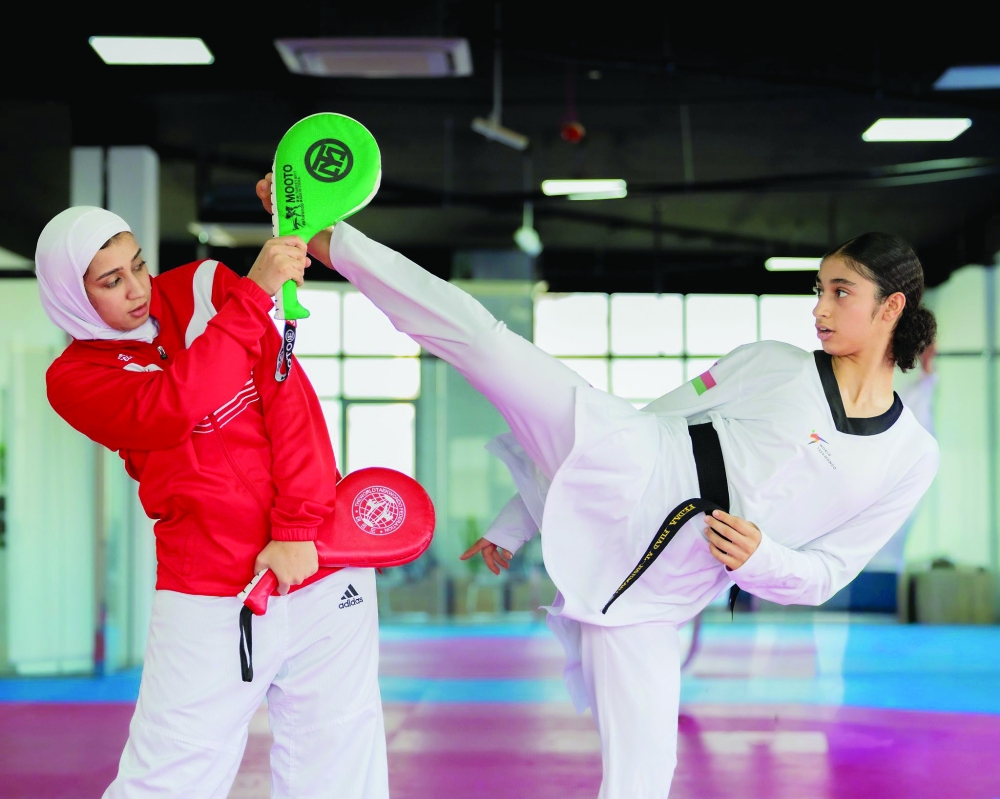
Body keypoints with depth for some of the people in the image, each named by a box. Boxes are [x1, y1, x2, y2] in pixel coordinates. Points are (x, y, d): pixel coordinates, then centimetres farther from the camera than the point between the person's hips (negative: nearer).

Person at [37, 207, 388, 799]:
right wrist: (255, 292, -25)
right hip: (209, 601, -1)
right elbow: (173, 406, -20)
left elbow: (288, 394, -4)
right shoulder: (74, 377, 0)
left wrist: (297, 527, -14)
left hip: (322, 565, 2)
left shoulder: (206, 286, 5)